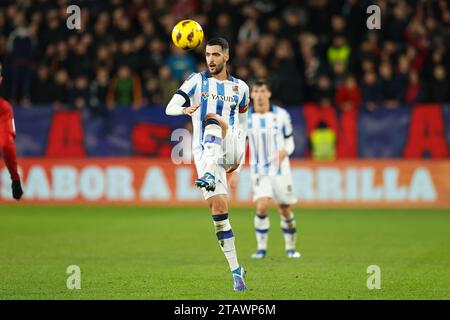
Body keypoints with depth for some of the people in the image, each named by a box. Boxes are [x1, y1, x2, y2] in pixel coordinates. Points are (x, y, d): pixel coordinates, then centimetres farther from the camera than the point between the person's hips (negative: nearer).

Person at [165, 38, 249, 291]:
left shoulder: (240, 88, 13)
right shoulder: (197, 81, 7)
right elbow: (170, 108, -5)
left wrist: (241, 156, 17)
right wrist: (185, 110, -27)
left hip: (228, 149, 0)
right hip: (204, 152, 0)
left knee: (213, 120, -32)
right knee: (218, 207, -10)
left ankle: (209, 176, -53)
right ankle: (236, 271, -6)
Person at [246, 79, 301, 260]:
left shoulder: (281, 115, -2)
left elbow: (290, 142, 7)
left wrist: (284, 152, -16)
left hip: (281, 169, 1)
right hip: (259, 172, -1)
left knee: (285, 211, 5)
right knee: (262, 207, -19)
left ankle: (290, 247, 24)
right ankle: (261, 248, -6)